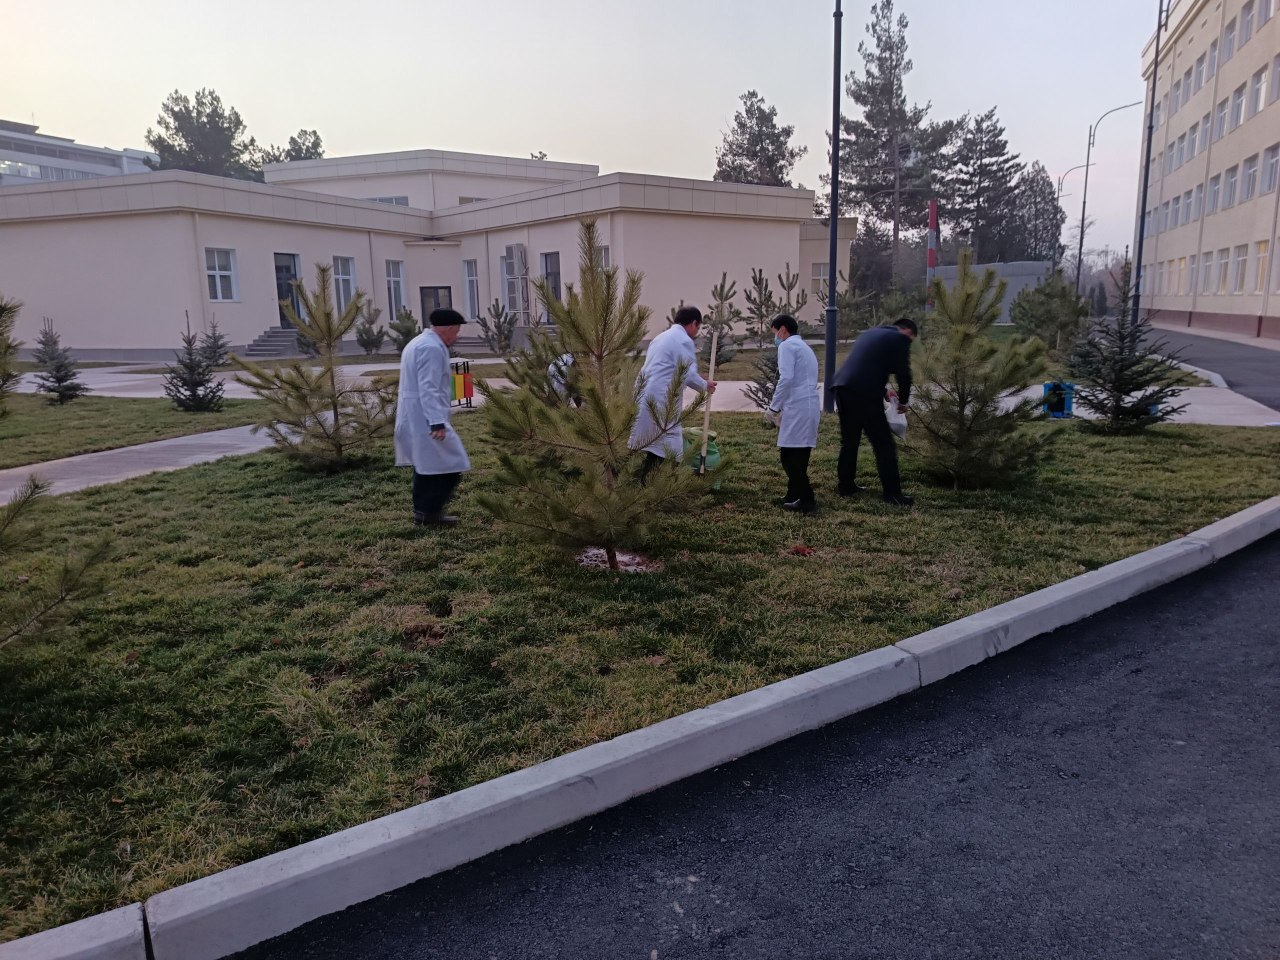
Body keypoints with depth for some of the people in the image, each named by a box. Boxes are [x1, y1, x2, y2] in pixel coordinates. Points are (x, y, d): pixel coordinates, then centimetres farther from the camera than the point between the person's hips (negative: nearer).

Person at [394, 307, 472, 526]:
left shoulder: (419, 343, 20)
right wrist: (437, 423, -27)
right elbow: (429, 389, -23)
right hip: (425, 419, -11)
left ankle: (423, 513, 21)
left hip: (412, 418, 11)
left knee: (426, 467, 15)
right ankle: (429, 512, -2)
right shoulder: (432, 348, -16)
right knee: (448, 466, -6)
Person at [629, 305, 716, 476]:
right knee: (663, 445, -6)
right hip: (660, 401, -10)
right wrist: (705, 385, 8)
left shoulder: (661, 337, 23)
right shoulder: (684, 341, -7)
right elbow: (689, 375, -9)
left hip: (645, 396, 10)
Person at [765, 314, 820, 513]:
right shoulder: (804, 347, 26)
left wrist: (773, 407, -9)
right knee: (798, 456, 14)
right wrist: (781, 406, 22)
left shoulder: (787, 345, -3)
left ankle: (806, 500, -5)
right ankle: (796, 497, 20)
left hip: (797, 408, -9)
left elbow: (786, 378, -16)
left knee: (789, 456, -6)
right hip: (809, 407, 9)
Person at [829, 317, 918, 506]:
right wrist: (903, 401, 17)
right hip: (865, 393, -8)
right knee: (884, 444, 0)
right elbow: (903, 374, 1)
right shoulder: (900, 339, 3)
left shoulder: (871, 333, 26)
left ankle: (846, 485, 26)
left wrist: (882, 392, 33)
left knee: (849, 441, 19)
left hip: (842, 386, 8)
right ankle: (892, 493, 2)